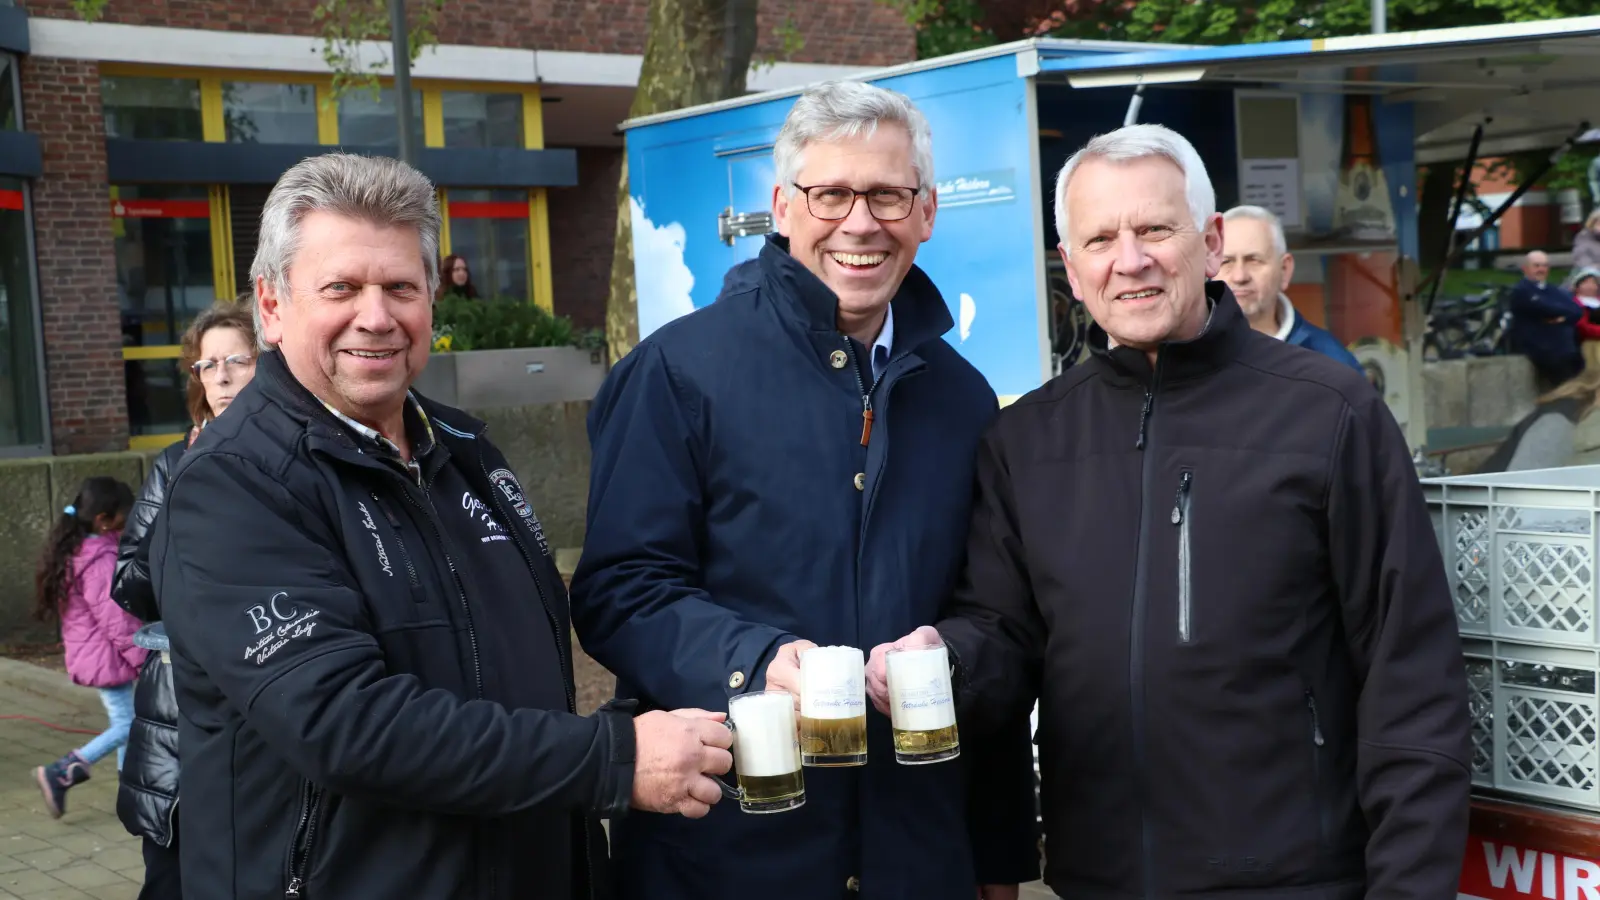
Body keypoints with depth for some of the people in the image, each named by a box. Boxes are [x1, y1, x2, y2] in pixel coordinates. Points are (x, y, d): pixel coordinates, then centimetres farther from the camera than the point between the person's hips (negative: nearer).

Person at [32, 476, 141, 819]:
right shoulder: (101, 560, -23)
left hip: (87, 654, 10)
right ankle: (60, 774, -5)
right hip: (108, 657, -10)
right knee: (128, 724, -4)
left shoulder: (74, 551, 8)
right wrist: (142, 660, -16)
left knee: (123, 721, 15)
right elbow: (116, 621, -24)